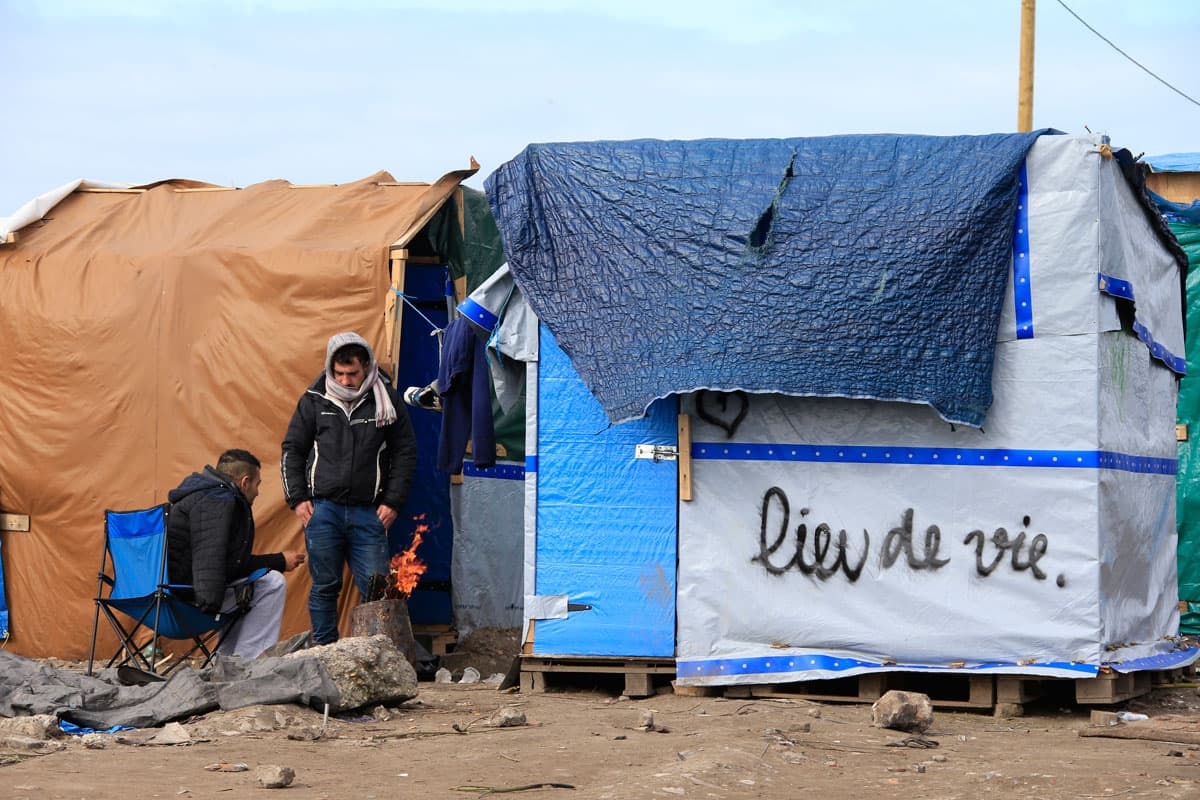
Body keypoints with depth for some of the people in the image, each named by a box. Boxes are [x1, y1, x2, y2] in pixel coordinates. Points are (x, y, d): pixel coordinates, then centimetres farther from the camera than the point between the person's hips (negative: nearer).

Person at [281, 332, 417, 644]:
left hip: (368, 513, 0)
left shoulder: (386, 401, 4)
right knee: (324, 586, 5)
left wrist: (393, 501, 3)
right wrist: (297, 498, 4)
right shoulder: (315, 400, 5)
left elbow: (405, 452, 10)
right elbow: (292, 449, 12)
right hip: (323, 510, 0)